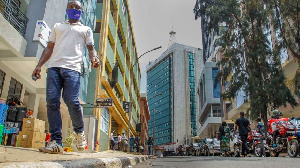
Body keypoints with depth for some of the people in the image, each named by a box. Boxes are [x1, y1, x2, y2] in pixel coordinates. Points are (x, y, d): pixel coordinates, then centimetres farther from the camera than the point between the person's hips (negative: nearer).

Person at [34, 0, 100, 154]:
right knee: (52, 101, -10)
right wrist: (39, 65, 11)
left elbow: (90, 48, 14)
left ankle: (79, 132, 7)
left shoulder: (86, 30, 24)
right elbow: (49, 48, 24)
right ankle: (56, 142, -9)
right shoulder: (57, 26, 30)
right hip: (54, 66, 3)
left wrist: (94, 58, -10)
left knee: (72, 101, -17)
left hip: (72, 68, -3)